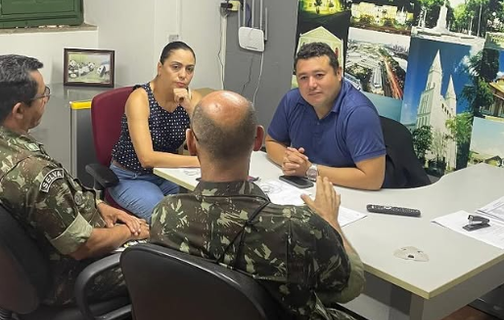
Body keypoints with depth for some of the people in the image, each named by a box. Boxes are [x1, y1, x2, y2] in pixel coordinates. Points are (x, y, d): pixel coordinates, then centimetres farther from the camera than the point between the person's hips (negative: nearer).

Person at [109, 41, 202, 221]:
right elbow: (147, 158, -33)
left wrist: (191, 108, -26)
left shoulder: (192, 98, -7)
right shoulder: (140, 98, -22)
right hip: (130, 178, -5)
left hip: (167, 175, 5)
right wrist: (200, 161, -36)